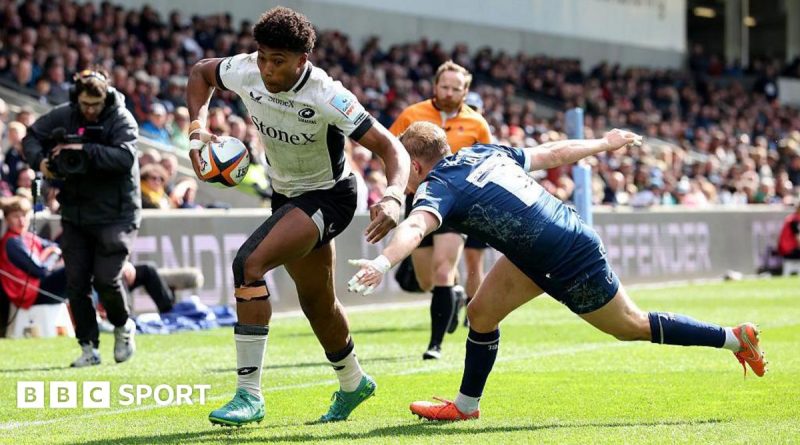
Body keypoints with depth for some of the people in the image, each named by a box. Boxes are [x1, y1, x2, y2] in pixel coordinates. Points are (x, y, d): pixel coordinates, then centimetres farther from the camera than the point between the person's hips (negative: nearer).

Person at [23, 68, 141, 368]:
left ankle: (123, 327, 19)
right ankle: (88, 348, 11)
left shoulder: (122, 120, -10)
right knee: (76, 283, 1)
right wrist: (39, 160, -13)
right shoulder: (63, 116, 1)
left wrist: (85, 150, -31)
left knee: (106, 279, -11)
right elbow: (31, 138, 8)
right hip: (75, 215, 4)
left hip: (115, 215, -4)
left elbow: (125, 157, -25)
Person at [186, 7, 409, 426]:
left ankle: (249, 395, -24)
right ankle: (353, 383, 47)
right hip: (285, 196, 7)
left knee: (249, 263, -27)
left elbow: (390, 145, -30)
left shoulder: (326, 97, -30)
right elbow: (200, 72, 7)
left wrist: (393, 198, -48)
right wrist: (197, 127, -9)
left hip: (327, 198, -7)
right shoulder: (246, 72, -15)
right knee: (316, 301, 21)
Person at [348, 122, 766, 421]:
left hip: (573, 264, -9)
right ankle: (466, 406, 21)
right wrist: (605, 143, 27)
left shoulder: (438, 188, -18)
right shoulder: (482, 152, 5)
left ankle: (735, 338, 22)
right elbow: (553, 152, 13)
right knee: (481, 313, 9)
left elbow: (415, 227, -41)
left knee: (632, 326, 11)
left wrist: (382, 263, -58)